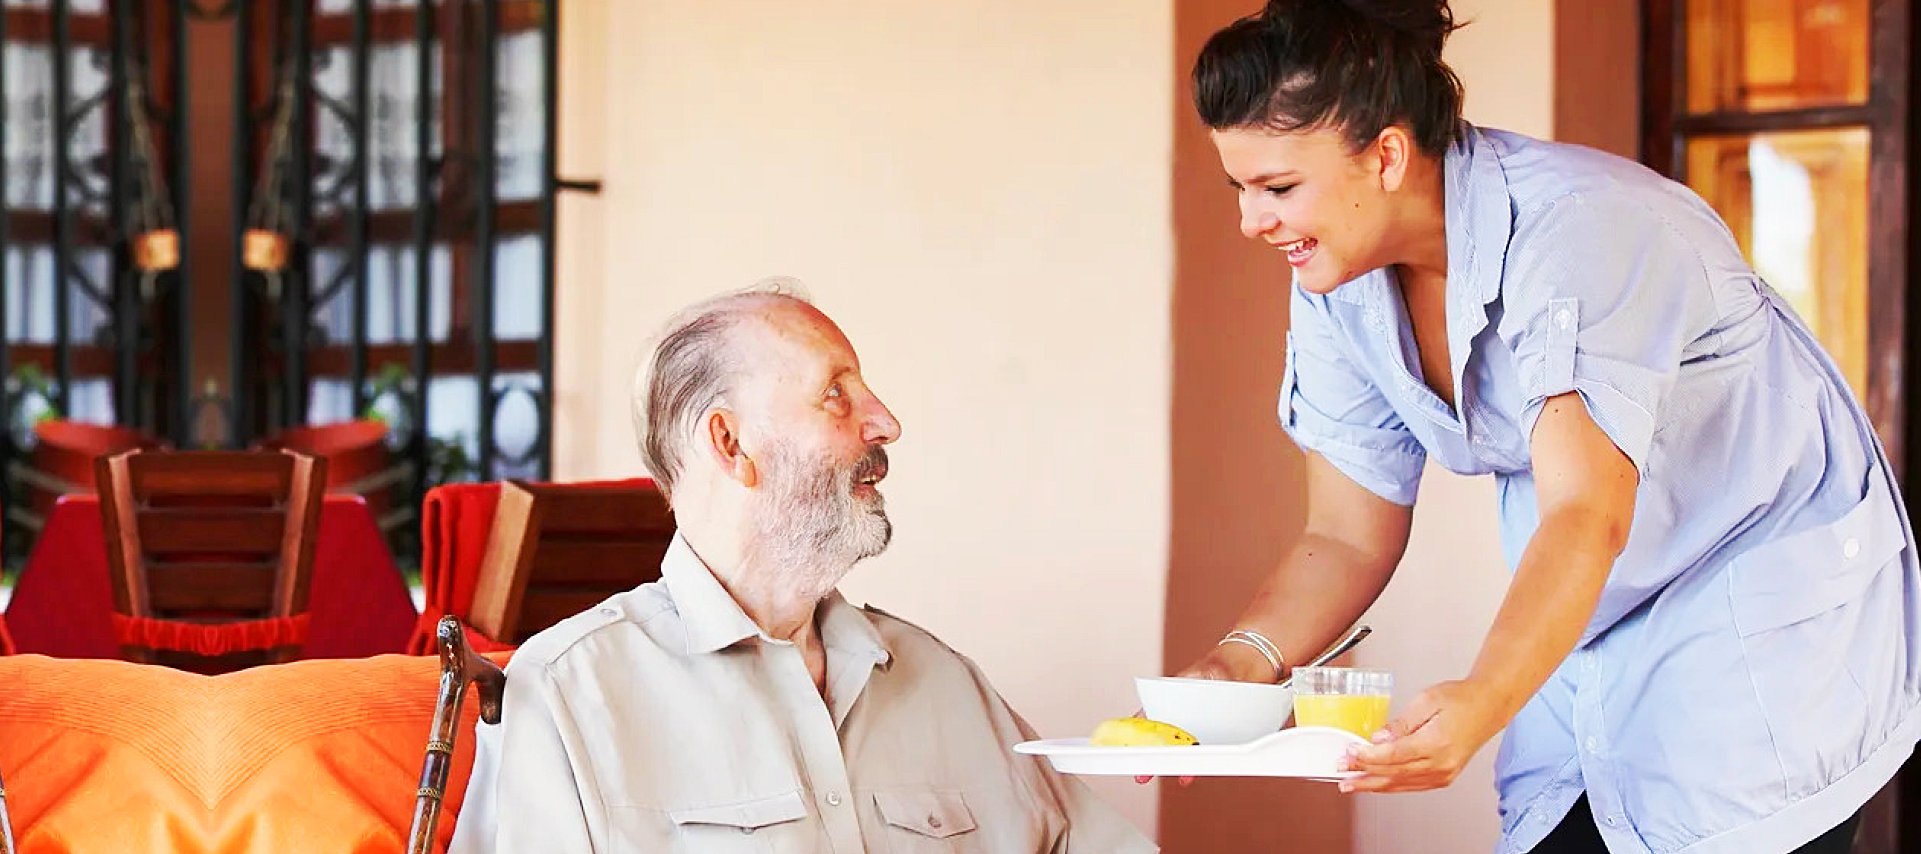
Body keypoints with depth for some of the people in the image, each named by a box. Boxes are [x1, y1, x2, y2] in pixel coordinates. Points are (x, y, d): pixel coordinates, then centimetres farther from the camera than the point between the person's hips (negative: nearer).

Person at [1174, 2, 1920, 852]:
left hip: (1767, 603, -6)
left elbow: (1587, 517, -39)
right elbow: (1348, 539, -3)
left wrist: (1481, 703, -55)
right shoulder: (1335, 285, -7)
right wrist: (1245, 659, -23)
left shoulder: (1574, 233, -29)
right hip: (1585, 630, 7)